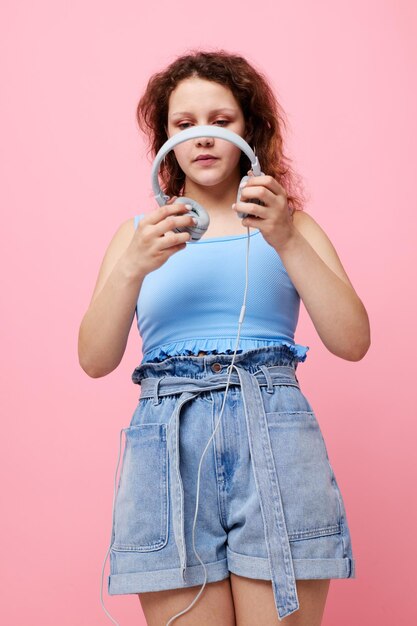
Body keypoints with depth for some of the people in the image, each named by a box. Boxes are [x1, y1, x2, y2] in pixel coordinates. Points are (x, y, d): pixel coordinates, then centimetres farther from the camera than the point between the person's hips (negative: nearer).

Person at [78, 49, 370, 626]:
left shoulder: (291, 225, 14)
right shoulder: (140, 232, 15)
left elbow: (353, 342, 1)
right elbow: (95, 360, 4)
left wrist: (287, 241, -10)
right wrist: (132, 267, -12)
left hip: (275, 434, 0)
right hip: (167, 443, 1)